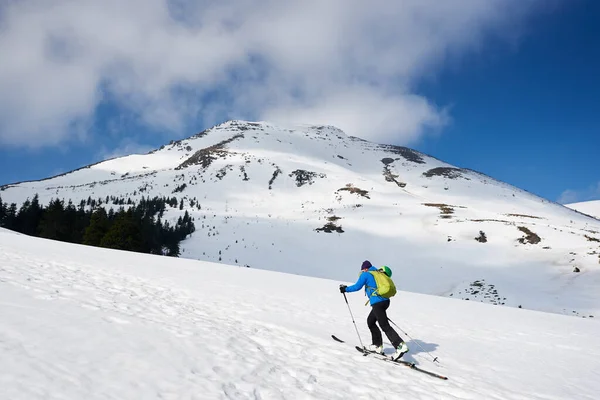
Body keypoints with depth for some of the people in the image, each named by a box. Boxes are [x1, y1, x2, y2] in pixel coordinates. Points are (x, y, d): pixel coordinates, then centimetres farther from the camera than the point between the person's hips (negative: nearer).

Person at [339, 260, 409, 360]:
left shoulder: (365, 274, 1)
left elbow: (357, 286, -2)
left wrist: (345, 289, 13)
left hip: (377, 302, -8)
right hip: (385, 301, 8)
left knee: (385, 326, -10)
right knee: (370, 321, 22)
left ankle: (400, 346, -23)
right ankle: (378, 345, 22)